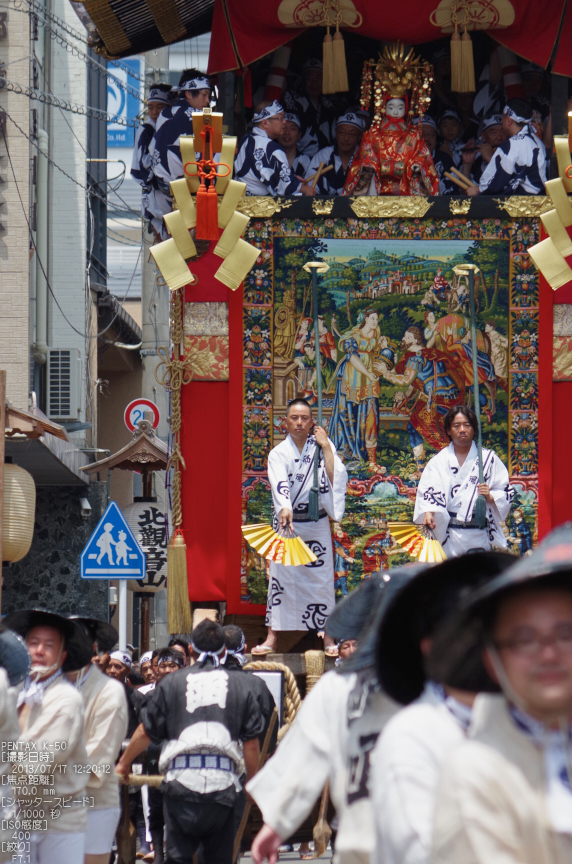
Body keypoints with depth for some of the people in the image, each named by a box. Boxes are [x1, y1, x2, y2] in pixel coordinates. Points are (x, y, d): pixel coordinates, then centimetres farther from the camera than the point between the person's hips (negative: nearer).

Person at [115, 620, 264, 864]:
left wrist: (123, 763, 27)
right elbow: (251, 743, 8)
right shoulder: (239, 686, 8)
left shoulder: (172, 682, 7)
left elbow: (146, 732, 11)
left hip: (181, 781, -1)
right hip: (222, 783, 1)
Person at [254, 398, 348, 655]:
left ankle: (328, 637, 7)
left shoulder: (323, 447, 2)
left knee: (321, 577, 1)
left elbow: (335, 478, -11)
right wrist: (285, 509, -37)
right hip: (287, 522, -1)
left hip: (317, 525, 1)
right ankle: (271, 638, 0)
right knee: (280, 577, -4)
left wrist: (325, 447, -12)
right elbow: (280, 484, -20)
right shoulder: (279, 453, -3)